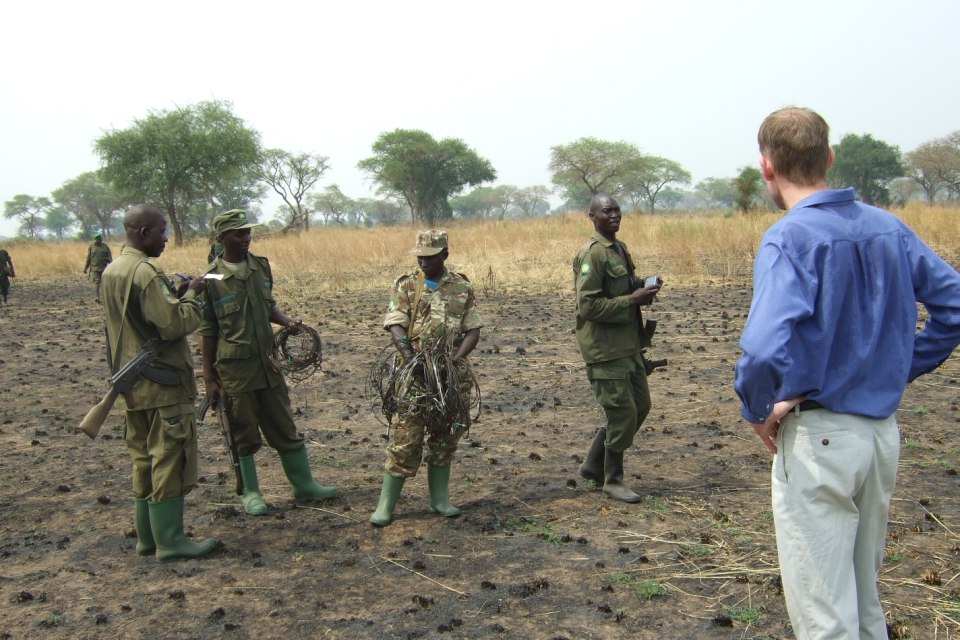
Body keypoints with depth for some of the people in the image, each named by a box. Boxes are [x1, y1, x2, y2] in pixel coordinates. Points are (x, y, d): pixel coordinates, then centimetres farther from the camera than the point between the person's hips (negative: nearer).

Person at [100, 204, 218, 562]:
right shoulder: (146, 272, -19)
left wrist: (176, 295, 9)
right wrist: (191, 295, -6)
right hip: (163, 384, -9)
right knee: (171, 461, -2)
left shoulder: (111, 273, 10)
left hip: (131, 384, 9)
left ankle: (147, 537, 23)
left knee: (143, 460, 15)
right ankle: (170, 541, 3)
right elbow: (175, 324, -22)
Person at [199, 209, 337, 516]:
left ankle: (303, 484, 23)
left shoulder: (261, 266, 4)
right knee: (244, 434, 7)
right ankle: (250, 492, 23)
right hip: (234, 367, -4)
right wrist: (209, 377, -5)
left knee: (285, 427, 12)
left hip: (267, 361, 4)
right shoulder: (212, 278, -10)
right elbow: (207, 331, -5)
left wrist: (286, 321, -4)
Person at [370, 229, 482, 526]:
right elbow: (395, 325, -8)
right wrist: (410, 358, -24)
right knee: (406, 437, -4)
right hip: (415, 373, -2)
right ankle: (386, 505, 3)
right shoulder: (406, 285, 2)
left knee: (445, 435, 10)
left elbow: (473, 330, 3)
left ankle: (440, 498, 22)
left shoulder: (462, 288, 6)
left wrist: (456, 358, -14)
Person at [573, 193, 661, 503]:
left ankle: (594, 464, 26)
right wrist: (632, 300, -20)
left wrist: (642, 290, 5)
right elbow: (588, 306, -21)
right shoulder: (592, 254, -16)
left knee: (640, 406, 15)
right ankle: (613, 480, 14)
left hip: (628, 345, 10)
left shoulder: (620, 249, 14)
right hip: (605, 350, -10)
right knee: (623, 414, -3)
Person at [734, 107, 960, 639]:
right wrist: (897, 372, 11)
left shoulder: (789, 238, -18)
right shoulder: (888, 227, 3)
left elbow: (765, 348, -32)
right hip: (884, 432, 7)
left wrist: (757, 411, -14)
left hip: (819, 438, -7)